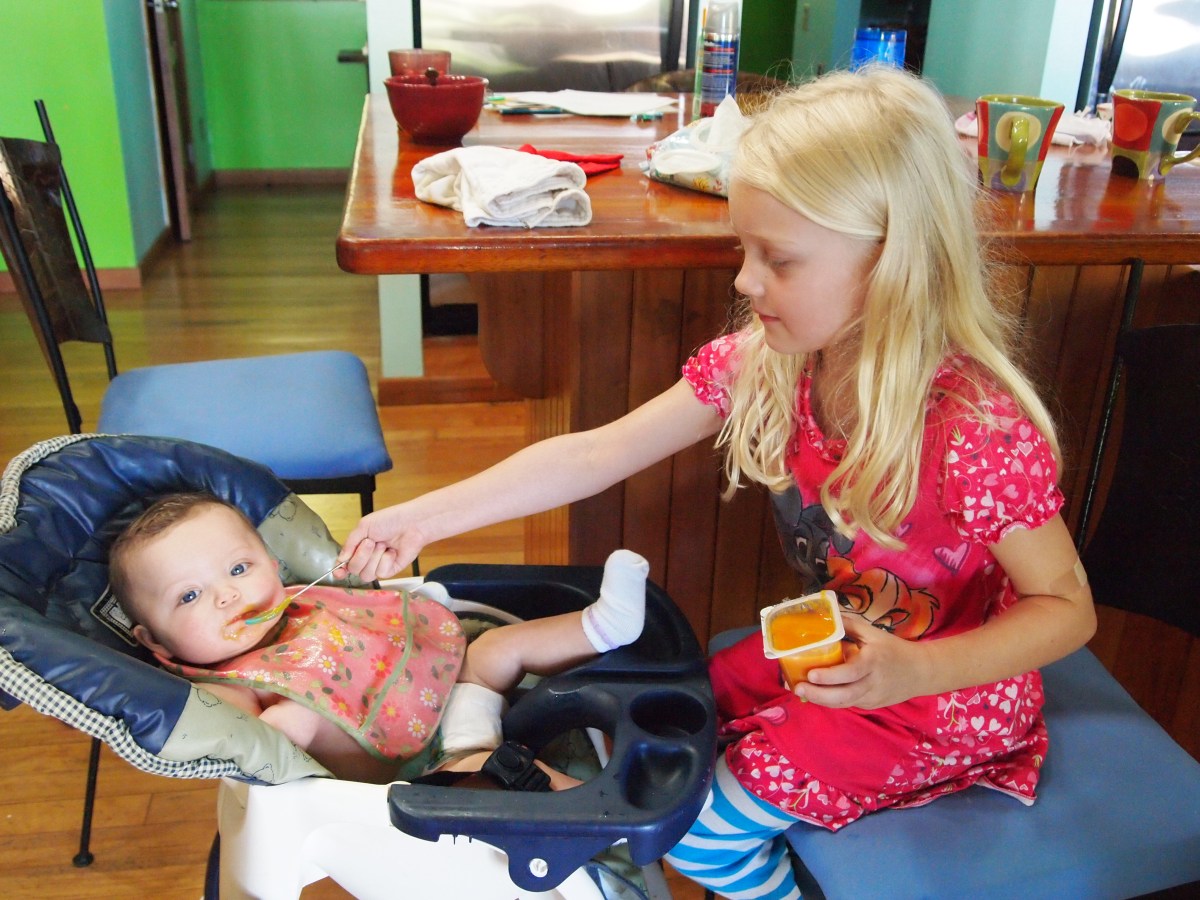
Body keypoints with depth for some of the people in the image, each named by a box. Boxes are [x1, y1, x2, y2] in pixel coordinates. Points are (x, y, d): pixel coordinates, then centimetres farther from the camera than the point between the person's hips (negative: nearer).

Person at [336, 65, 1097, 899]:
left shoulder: (978, 428, -32)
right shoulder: (760, 361, -14)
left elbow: (1066, 608, -21)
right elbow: (596, 455, -13)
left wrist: (910, 670, -38)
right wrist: (424, 516, -15)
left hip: (944, 687, -6)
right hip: (835, 646, 6)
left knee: (697, 825, -8)